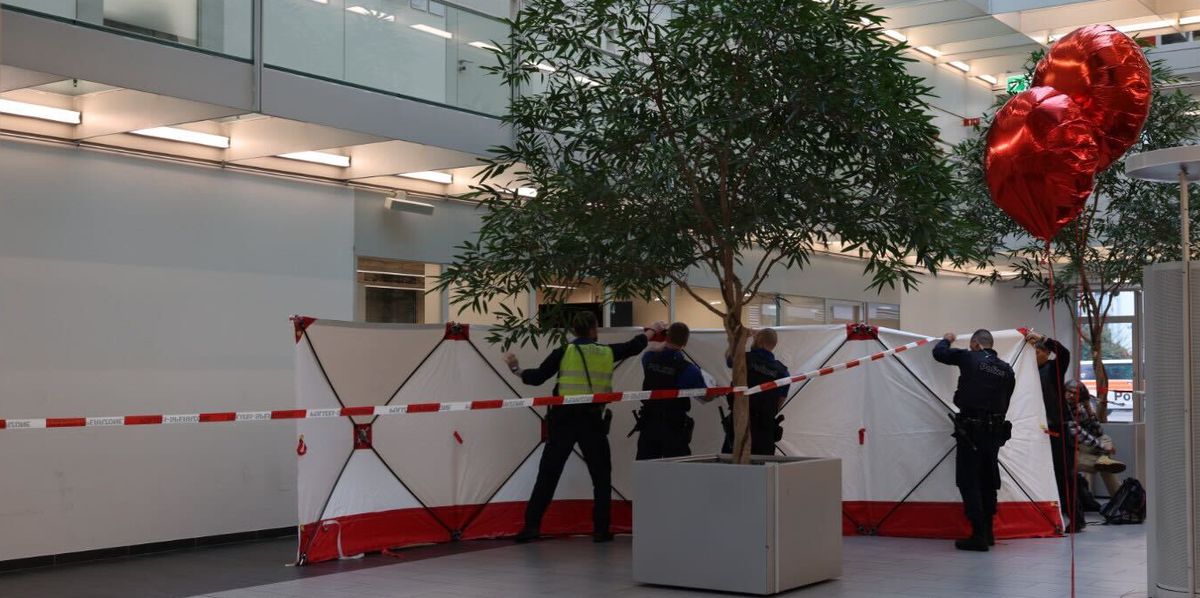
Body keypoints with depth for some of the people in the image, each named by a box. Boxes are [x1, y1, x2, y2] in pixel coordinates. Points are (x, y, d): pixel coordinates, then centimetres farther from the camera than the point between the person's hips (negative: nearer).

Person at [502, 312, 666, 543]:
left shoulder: (564, 352, -1)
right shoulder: (607, 352, 5)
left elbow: (537, 377, -3)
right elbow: (634, 346, 22)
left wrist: (517, 369, 15)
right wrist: (652, 330, 40)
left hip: (564, 420, 0)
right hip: (592, 421, 0)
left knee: (548, 474, 4)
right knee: (601, 476, 14)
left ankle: (531, 526, 2)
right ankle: (601, 529, 12)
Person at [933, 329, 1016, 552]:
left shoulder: (970, 358, -4)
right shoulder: (1007, 370, 10)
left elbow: (938, 353, 5)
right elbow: (1005, 402, 14)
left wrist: (947, 339, 26)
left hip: (970, 430, -6)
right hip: (996, 431, 6)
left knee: (968, 481, -2)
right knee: (988, 481, 16)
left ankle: (979, 535, -6)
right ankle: (988, 532, 24)